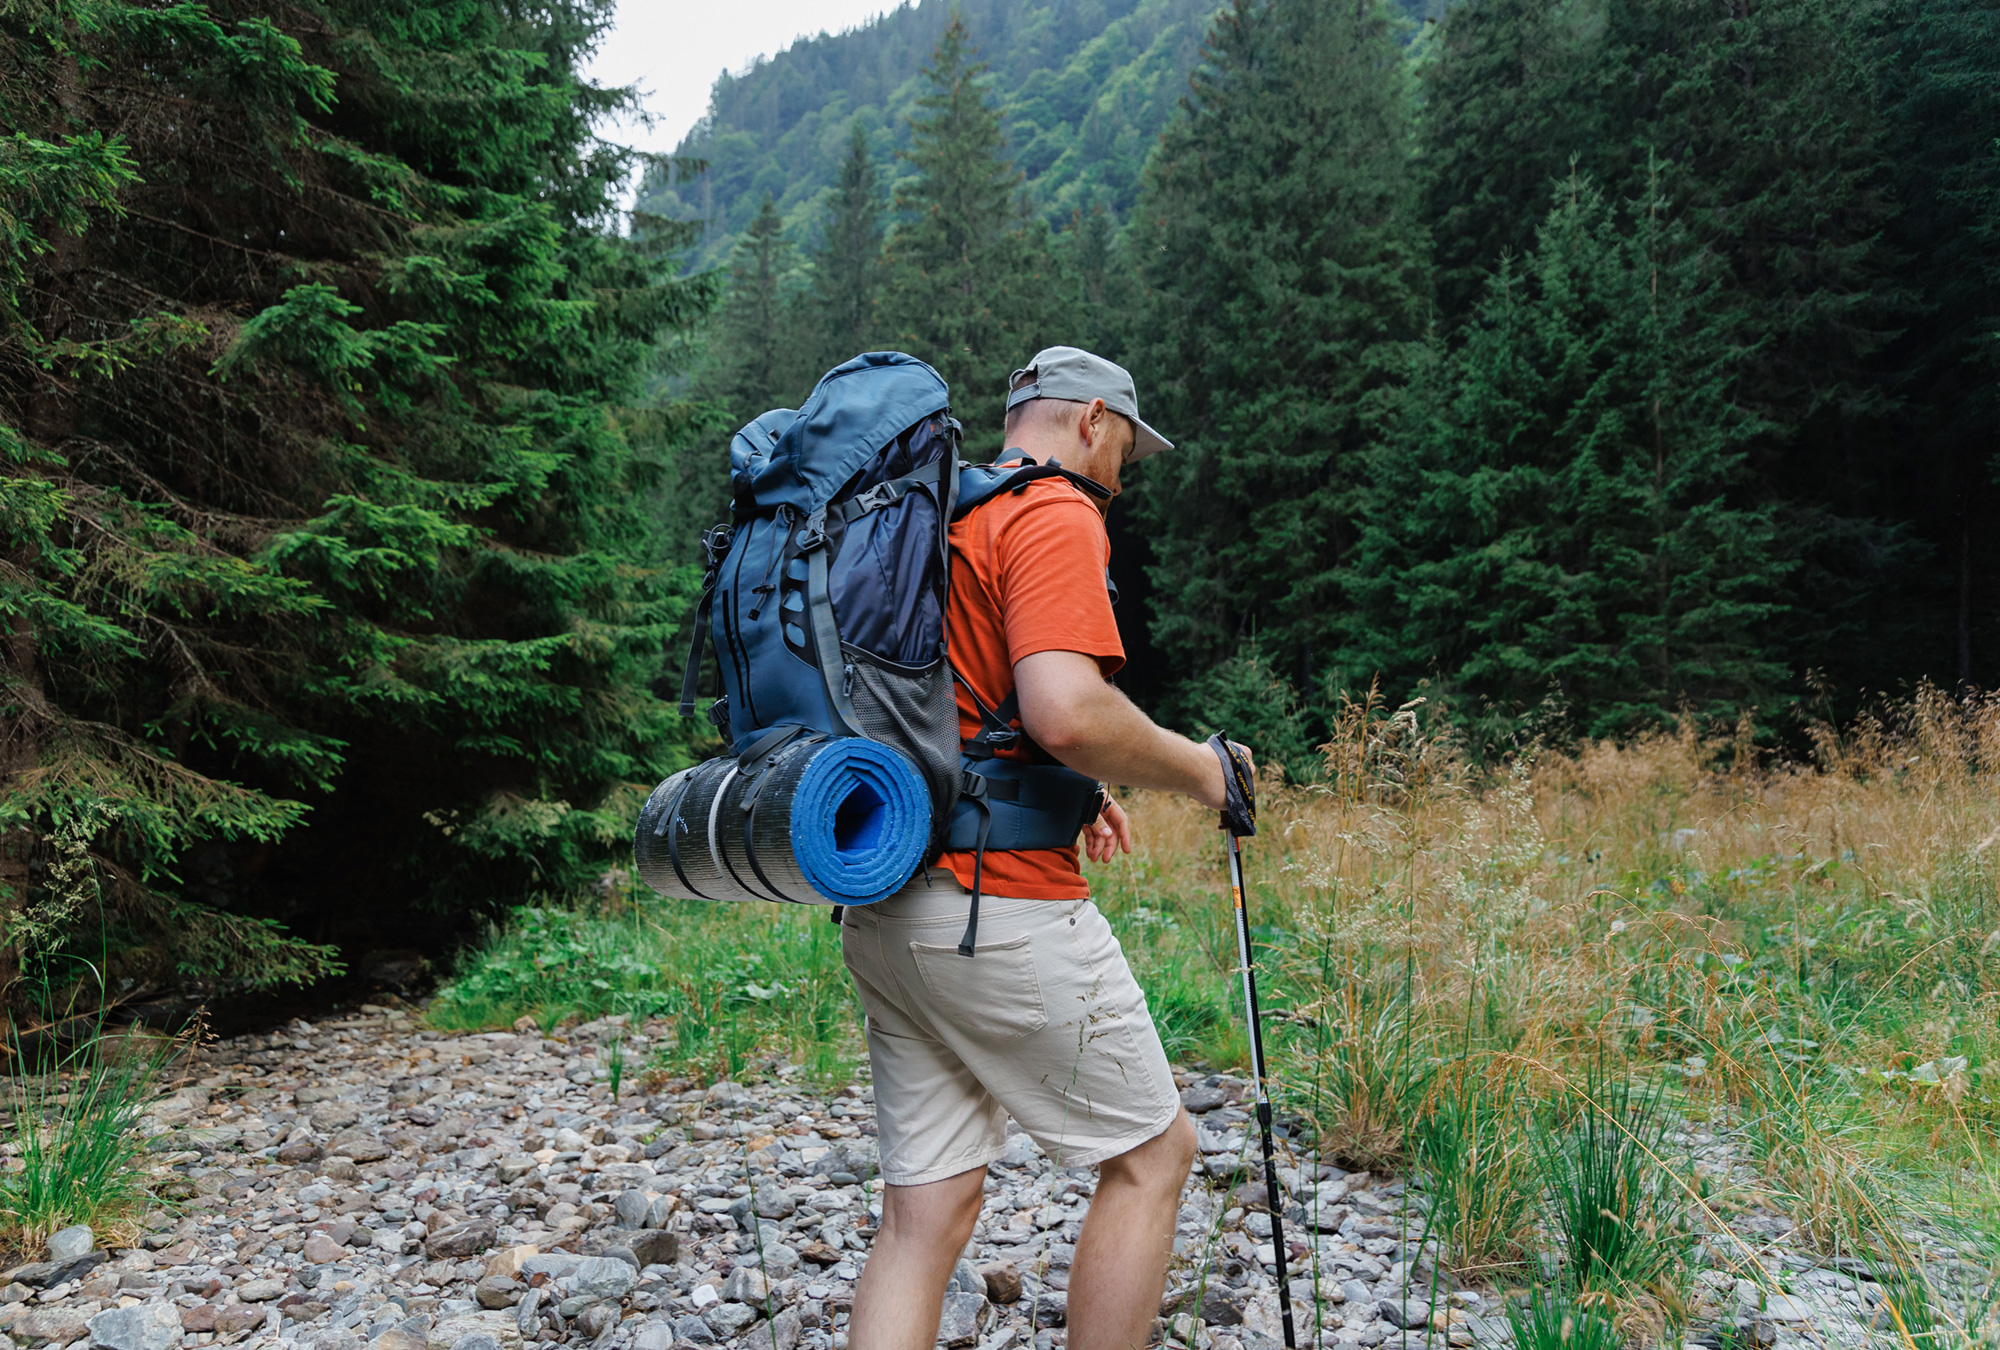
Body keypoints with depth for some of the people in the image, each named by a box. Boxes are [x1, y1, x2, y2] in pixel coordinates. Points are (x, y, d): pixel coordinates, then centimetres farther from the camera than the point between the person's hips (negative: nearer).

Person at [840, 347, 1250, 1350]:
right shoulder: (1055, 516, -8)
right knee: (1152, 1153, 10)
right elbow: (1069, 713, -25)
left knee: (927, 1213, 11)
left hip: (880, 916, 9)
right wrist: (1196, 770, -7)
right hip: (1001, 907, -9)